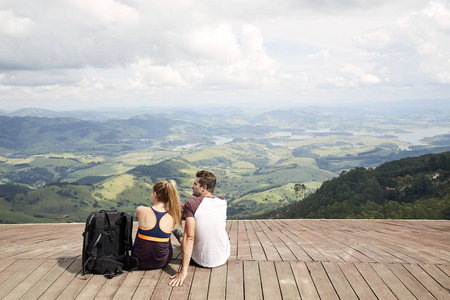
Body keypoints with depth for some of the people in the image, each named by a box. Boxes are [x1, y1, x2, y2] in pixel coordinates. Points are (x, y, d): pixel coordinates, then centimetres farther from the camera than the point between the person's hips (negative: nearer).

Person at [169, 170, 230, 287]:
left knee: (185, 238, 24)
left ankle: (180, 239, 59)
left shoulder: (191, 204, -17)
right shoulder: (223, 202, -4)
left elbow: (189, 237, -23)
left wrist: (183, 271, -22)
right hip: (223, 258, 4)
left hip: (201, 260, -4)